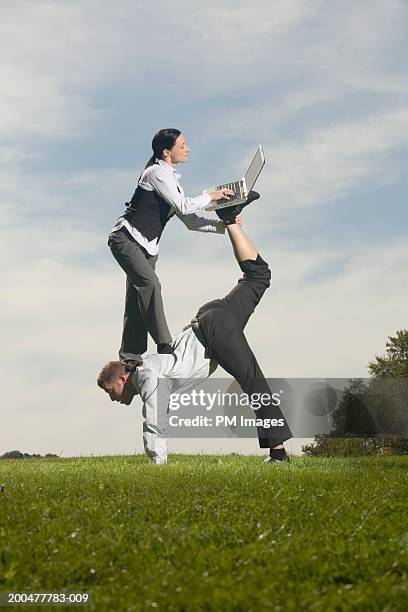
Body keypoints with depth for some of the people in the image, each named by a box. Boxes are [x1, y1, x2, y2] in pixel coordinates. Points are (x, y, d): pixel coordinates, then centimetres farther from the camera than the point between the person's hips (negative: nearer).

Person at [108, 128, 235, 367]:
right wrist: (211, 197, -6)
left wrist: (223, 225, 4)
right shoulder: (157, 172, -10)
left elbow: (190, 221, 14)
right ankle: (164, 346, -27)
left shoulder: (173, 179, 18)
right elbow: (183, 206, -18)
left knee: (137, 300, 4)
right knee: (150, 283, -24)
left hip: (147, 246, 9)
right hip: (126, 238, -9)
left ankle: (130, 356, 5)